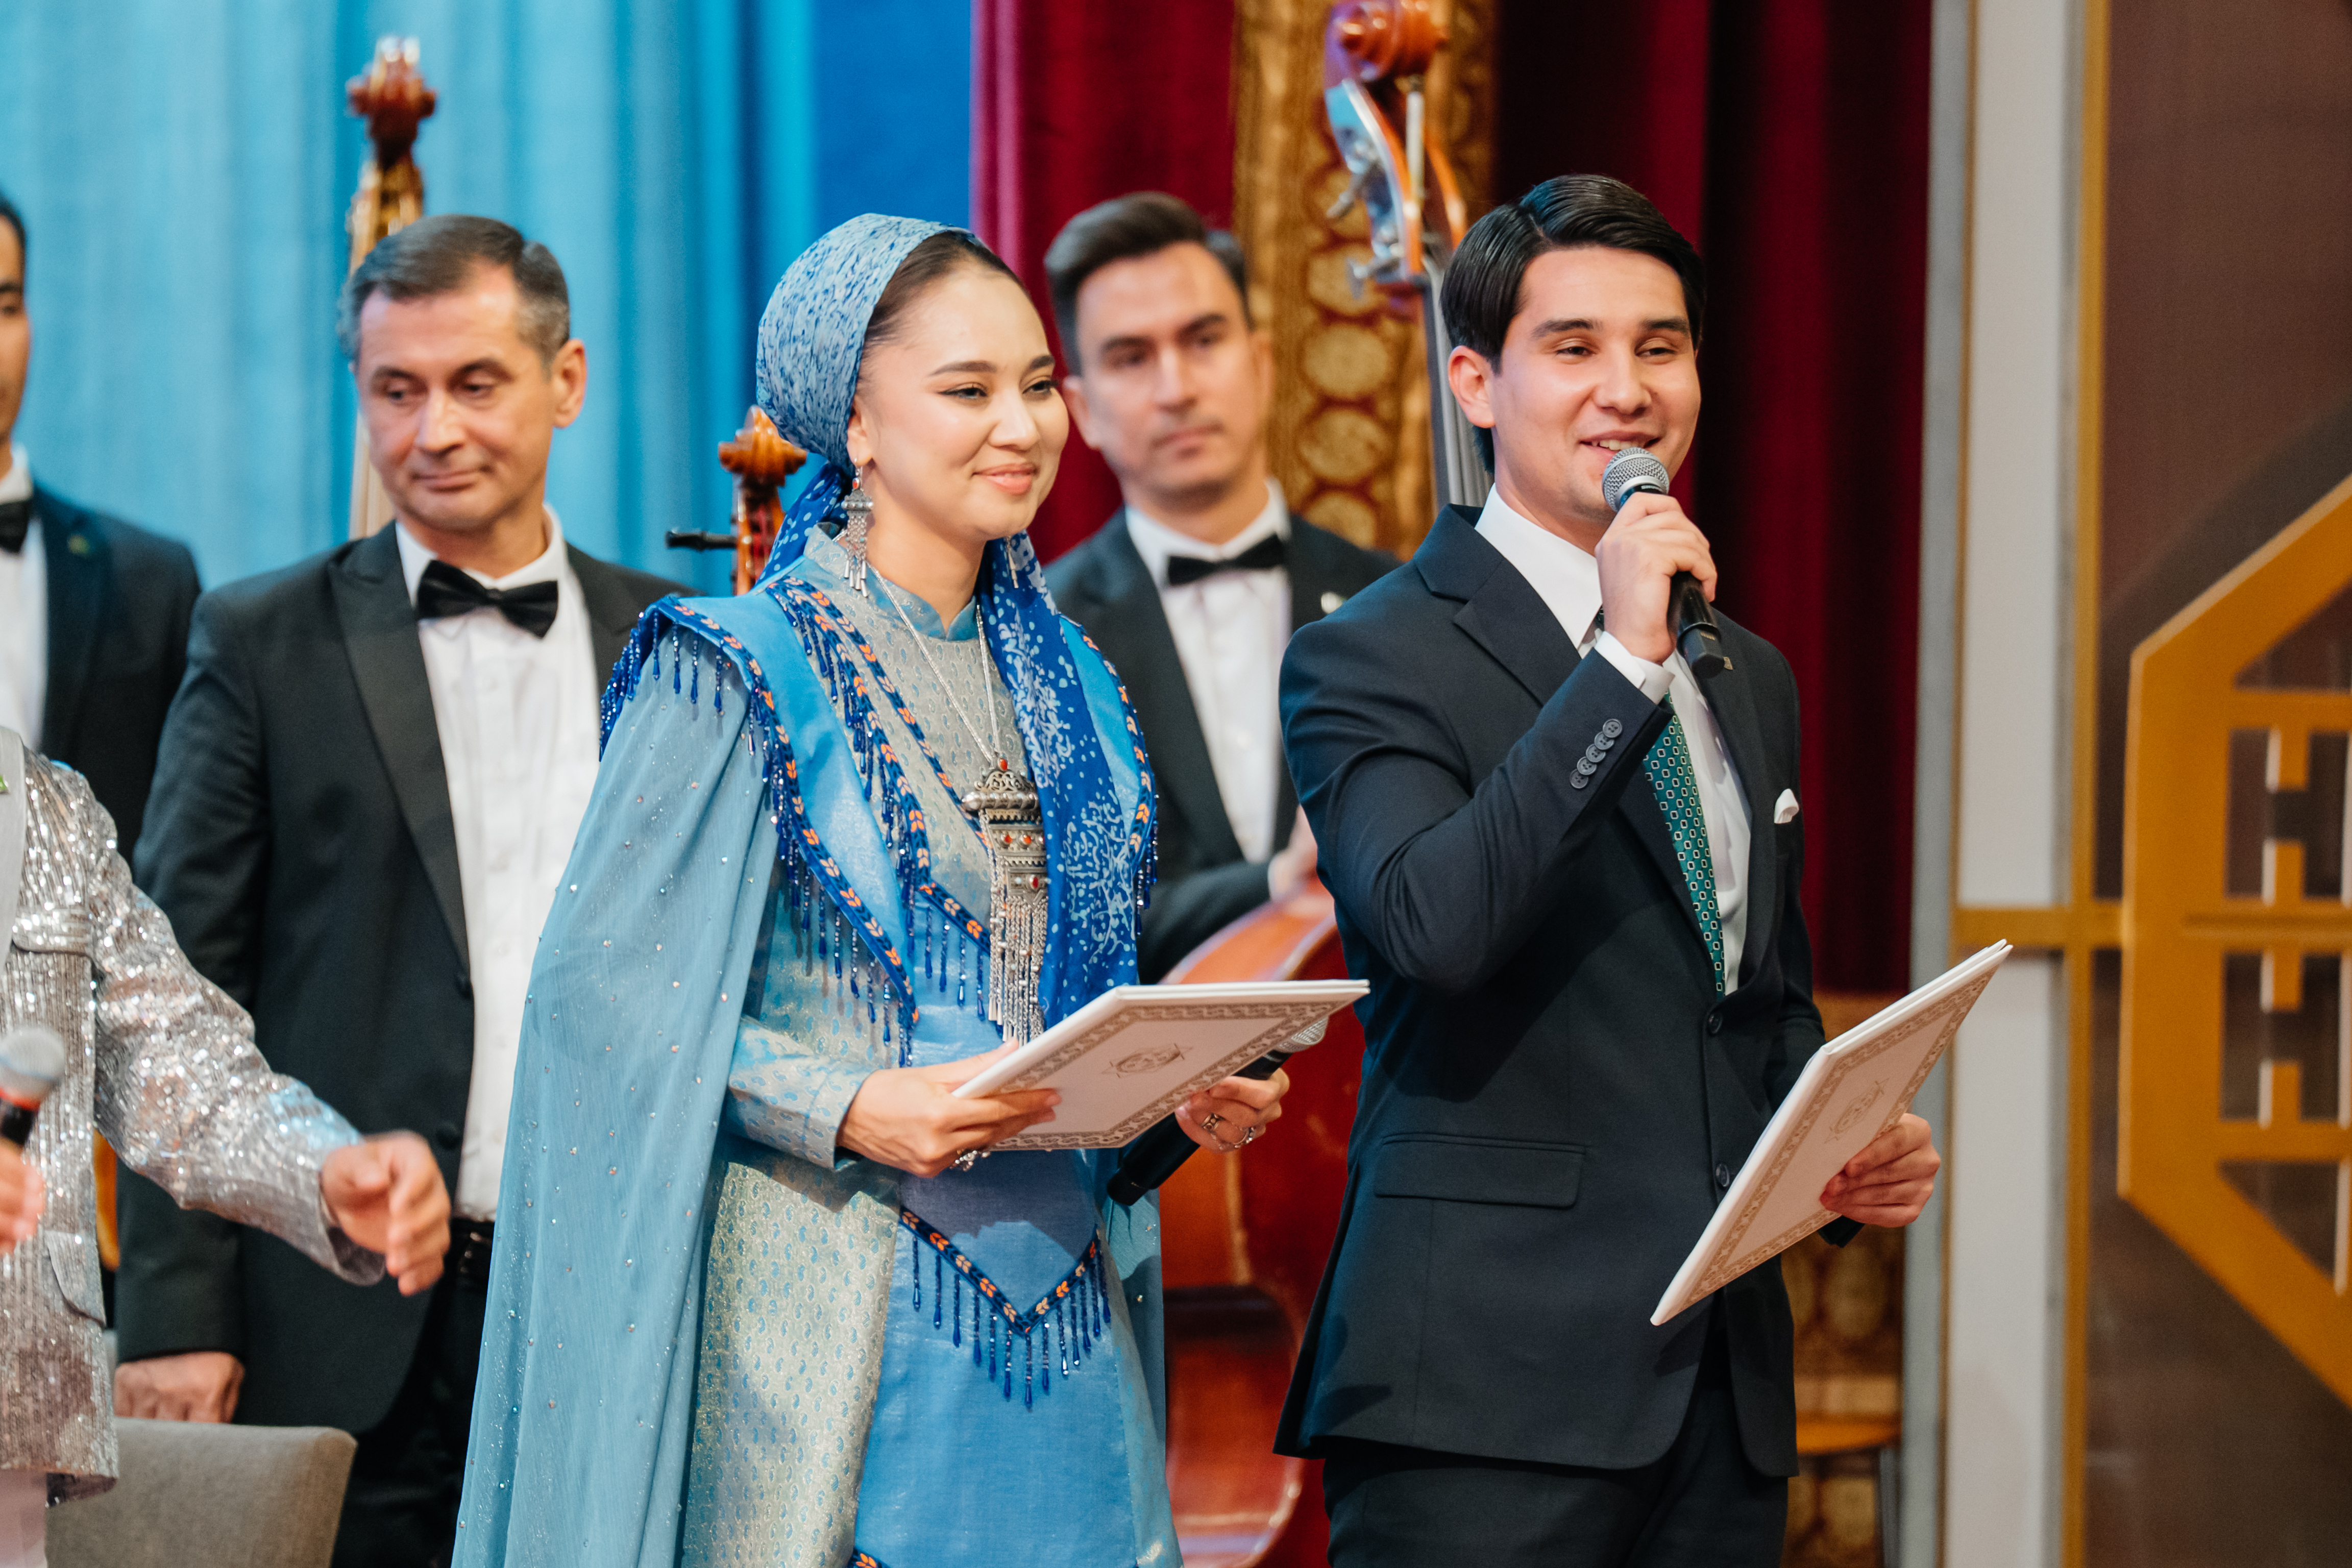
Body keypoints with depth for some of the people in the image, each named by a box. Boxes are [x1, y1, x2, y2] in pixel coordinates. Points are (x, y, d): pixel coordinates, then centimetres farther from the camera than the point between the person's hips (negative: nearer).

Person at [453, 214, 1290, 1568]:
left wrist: (1182, 1090, 2)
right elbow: (611, 988, -11)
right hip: (831, 1316, -6)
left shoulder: (1065, 682, 13)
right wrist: (848, 1109, -21)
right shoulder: (739, 675, -7)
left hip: (1061, 1320, 6)